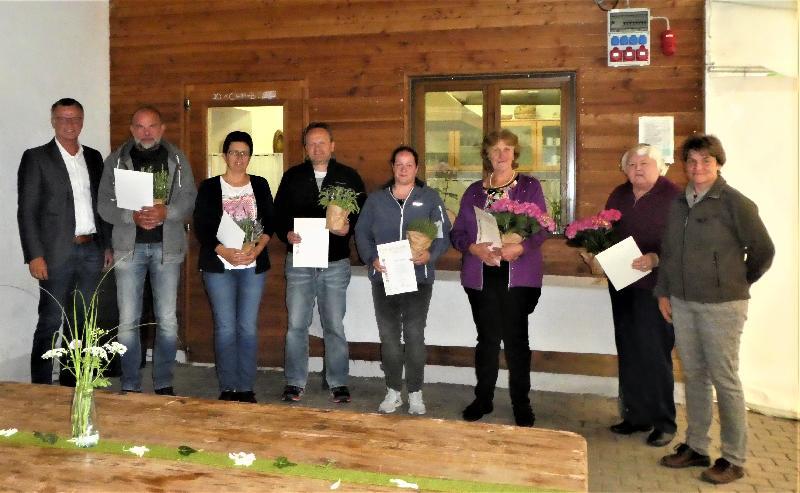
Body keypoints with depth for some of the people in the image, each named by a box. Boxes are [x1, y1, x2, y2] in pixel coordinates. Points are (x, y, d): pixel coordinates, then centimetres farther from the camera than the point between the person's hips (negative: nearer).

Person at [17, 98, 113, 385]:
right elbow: (26, 211, -5)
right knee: (50, 323, 0)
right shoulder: (36, 158, -1)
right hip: (58, 253, -4)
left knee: (82, 322, 11)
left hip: (92, 251, 5)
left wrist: (107, 245, 10)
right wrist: (35, 256, -12)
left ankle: (72, 383, 22)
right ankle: (41, 389, 10)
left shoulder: (93, 157, 13)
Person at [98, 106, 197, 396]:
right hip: (129, 246, 0)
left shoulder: (177, 159, 6)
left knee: (167, 321, 5)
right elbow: (104, 204, -1)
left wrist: (166, 212, -20)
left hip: (167, 246, 0)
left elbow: (190, 199, -1)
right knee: (128, 322, 3)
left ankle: (164, 384, 19)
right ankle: (130, 386, 16)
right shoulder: (116, 160, 4)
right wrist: (133, 216, -19)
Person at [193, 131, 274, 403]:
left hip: (253, 266, 2)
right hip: (219, 265, -1)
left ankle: (246, 388, 8)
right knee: (225, 327, -2)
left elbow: (270, 222, 6)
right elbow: (200, 227, -1)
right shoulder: (209, 187, 4)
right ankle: (228, 388, 8)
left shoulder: (260, 185, 10)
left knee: (248, 327, 1)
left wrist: (257, 248, -11)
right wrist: (225, 252, -14)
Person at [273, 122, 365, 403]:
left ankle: (338, 383, 18)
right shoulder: (292, 177, 9)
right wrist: (286, 234, -11)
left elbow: (362, 213, 4)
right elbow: (278, 214, 8)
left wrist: (349, 227, -16)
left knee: (334, 325, 6)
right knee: (296, 324, 3)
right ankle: (295, 383, 16)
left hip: (336, 263, -1)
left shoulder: (349, 177, 5)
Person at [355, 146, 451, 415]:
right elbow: (362, 232, 9)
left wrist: (430, 254, -17)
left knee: (414, 335, -1)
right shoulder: (376, 199, 11)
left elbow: (444, 233, 1)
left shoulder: (430, 198, 5)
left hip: (418, 277, -2)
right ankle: (393, 391, 20)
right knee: (388, 335, 7)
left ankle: (415, 393, 13)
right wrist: (372, 259, -7)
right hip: (383, 277, 2)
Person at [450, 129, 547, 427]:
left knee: (516, 339, 0)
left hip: (518, 275, -2)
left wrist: (521, 247, -19)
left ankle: (521, 403, 15)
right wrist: (474, 248, -13)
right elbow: (457, 233, 8)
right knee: (487, 339, 10)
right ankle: (483, 399, 23)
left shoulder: (530, 187, 5)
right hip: (481, 276, 3)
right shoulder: (474, 191, 12)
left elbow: (542, 228, -1)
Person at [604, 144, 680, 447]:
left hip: (655, 286, -6)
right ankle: (636, 415, 24)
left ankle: (664, 421, 11)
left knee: (655, 354, -3)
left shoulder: (672, 197, -9)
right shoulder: (619, 196, 12)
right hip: (622, 285, 7)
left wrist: (656, 258, -26)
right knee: (628, 353, 12)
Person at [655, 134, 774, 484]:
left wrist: (737, 283, 7)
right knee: (693, 377, 13)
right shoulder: (679, 203, 10)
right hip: (682, 304, 6)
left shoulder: (734, 203, -8)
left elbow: (763, 250, -3)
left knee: (725, 381, 2)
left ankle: (733, 460, 15)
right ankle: (695, 447, 26)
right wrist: (663, 292, 11)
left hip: (721, 305, -5)